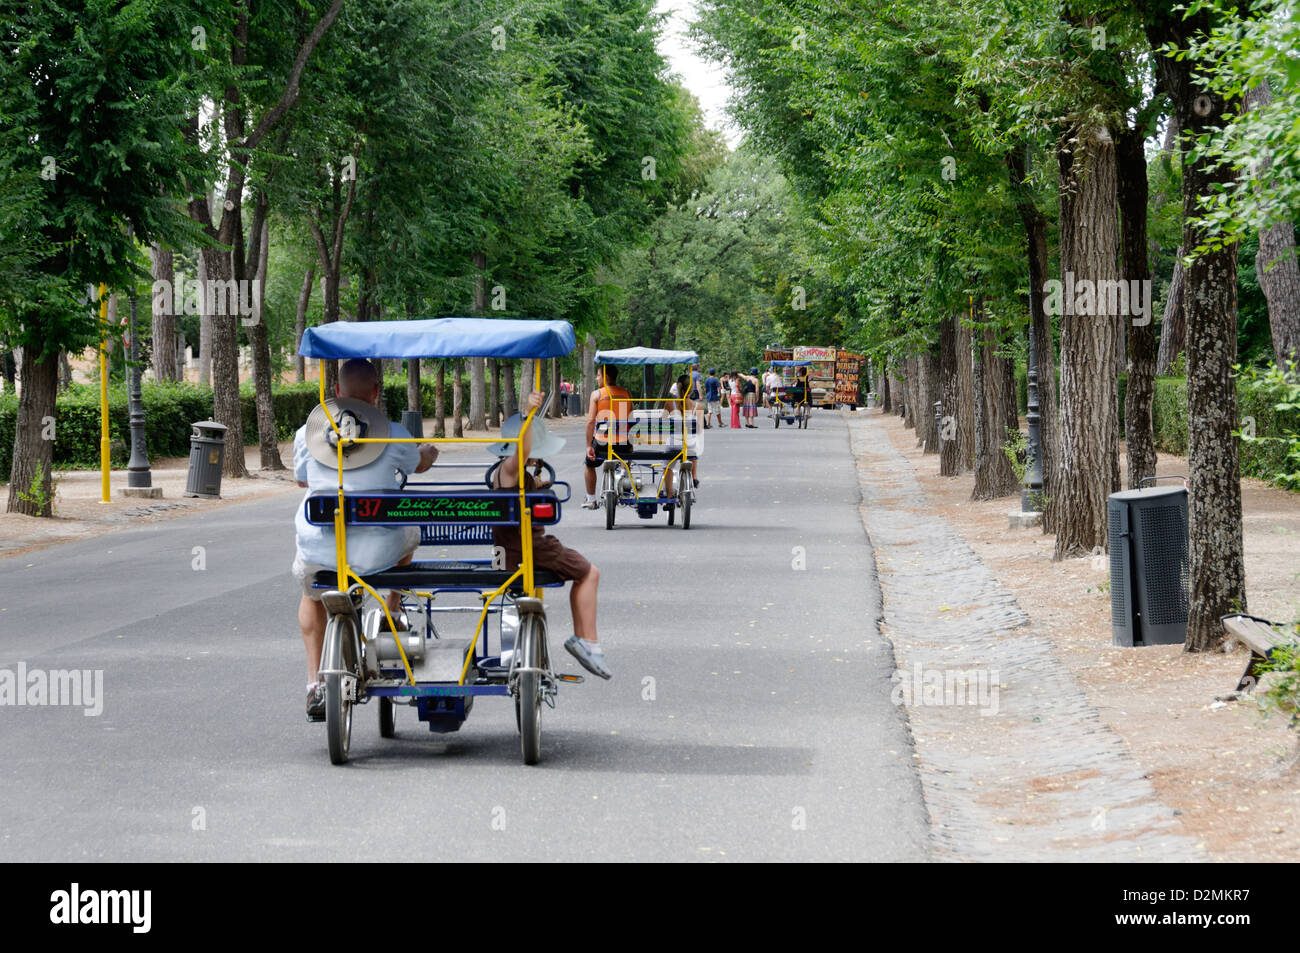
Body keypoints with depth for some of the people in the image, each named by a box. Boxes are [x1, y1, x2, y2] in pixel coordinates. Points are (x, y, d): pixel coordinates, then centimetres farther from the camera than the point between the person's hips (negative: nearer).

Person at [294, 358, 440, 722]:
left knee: (312, 594, 35)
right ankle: (392, 614, 40)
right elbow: (419, 465, 22)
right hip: (376, 554, -1)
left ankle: (314, 684, 22)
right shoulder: (392, 435, -1)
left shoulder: (308, 432, 2)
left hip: (318, 551, 1)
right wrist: (430, 452, 47)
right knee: (408, 531, 34)